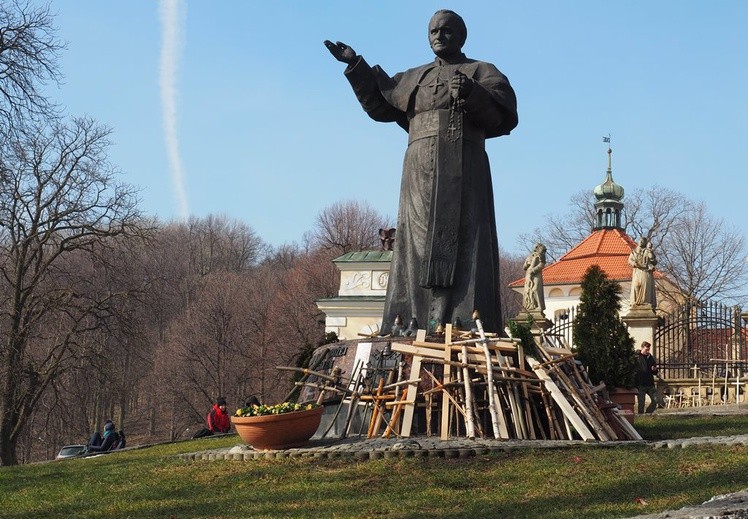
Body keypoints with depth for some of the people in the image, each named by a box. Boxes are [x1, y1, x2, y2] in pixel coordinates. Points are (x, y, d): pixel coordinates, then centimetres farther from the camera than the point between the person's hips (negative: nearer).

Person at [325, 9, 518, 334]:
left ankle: (466, 322, -22)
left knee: (462, 244, -14)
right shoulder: (415, 79, 26)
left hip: (463, 170, -4)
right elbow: (379, 104, 28)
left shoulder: (481, 73, 12)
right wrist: (356, 65, 20)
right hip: (420, 172, 4)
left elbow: (503, 116, -2)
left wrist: (472, 94, -18)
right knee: (417, 246, -4)